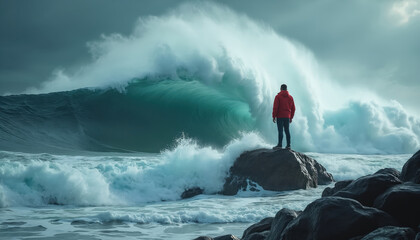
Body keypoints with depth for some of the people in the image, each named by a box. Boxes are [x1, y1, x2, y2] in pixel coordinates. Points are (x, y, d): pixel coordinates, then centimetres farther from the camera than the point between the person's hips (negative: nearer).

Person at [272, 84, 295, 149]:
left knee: (280, 130, -7)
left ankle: (280, 144, -10)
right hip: (287, 117, 5)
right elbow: (293, 108, 13)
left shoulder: (278, 96, -4)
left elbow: (275, 107, -9)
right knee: (287, 130, 9)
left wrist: (274, 116, -5)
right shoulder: (290, 97, 11)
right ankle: (288, 145, 8)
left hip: (280, 117, -5)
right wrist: (291, 117, 19)